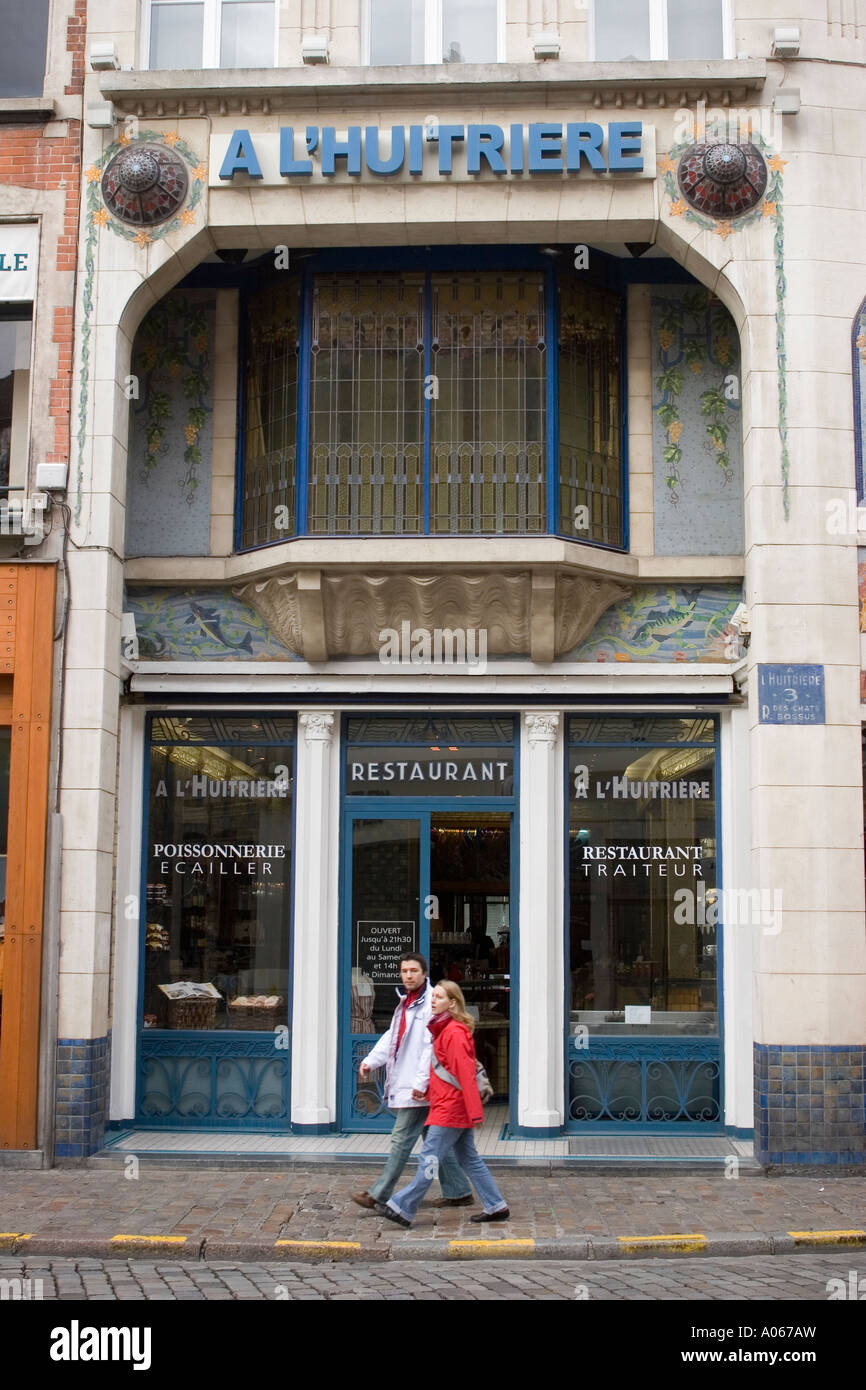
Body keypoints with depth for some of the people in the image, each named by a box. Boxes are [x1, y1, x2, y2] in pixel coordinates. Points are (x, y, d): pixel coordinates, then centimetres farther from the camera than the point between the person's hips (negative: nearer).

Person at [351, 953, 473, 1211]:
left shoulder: (431, 1003, -14)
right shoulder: (406, 1002, 17)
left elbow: (432, 1046, -20)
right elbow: (391, 1036, 21)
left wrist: (421, 1082, -23)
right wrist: (370, 1061, 8)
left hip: (419, 1087, -10)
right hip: (404, 1082, 10)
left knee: (401, 1138, -4)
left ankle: (380, 1195, 1)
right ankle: (458, 1192, 20)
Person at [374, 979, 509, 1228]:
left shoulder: (455, 1032, -16)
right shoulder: (441, 1029, 14)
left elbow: (466, 1073, -19)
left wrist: (474, 1111, -20)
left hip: (451, 1108, -10)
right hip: (452, 1107, 10)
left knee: (429, 1159, -5)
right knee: (469, 1159, 13)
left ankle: (402, 1208, -2)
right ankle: (496, 1207, 18)